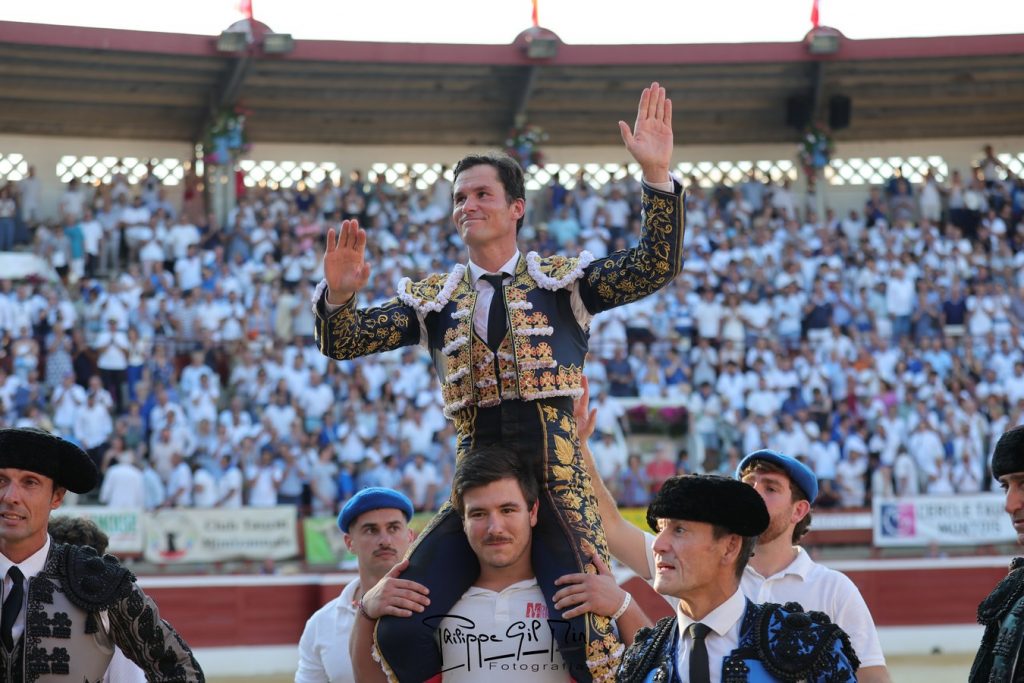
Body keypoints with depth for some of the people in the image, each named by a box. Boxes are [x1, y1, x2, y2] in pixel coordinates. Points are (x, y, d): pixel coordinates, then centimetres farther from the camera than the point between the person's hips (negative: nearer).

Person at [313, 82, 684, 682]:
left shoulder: (562, 282, 7)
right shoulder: (434, 299, 14)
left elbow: (657, 268, -6)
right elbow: (343, 343, 5)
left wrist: (657, 173, -19)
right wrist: (339, 294, -18)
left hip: (559, 487, -3)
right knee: (399, 634, -11)